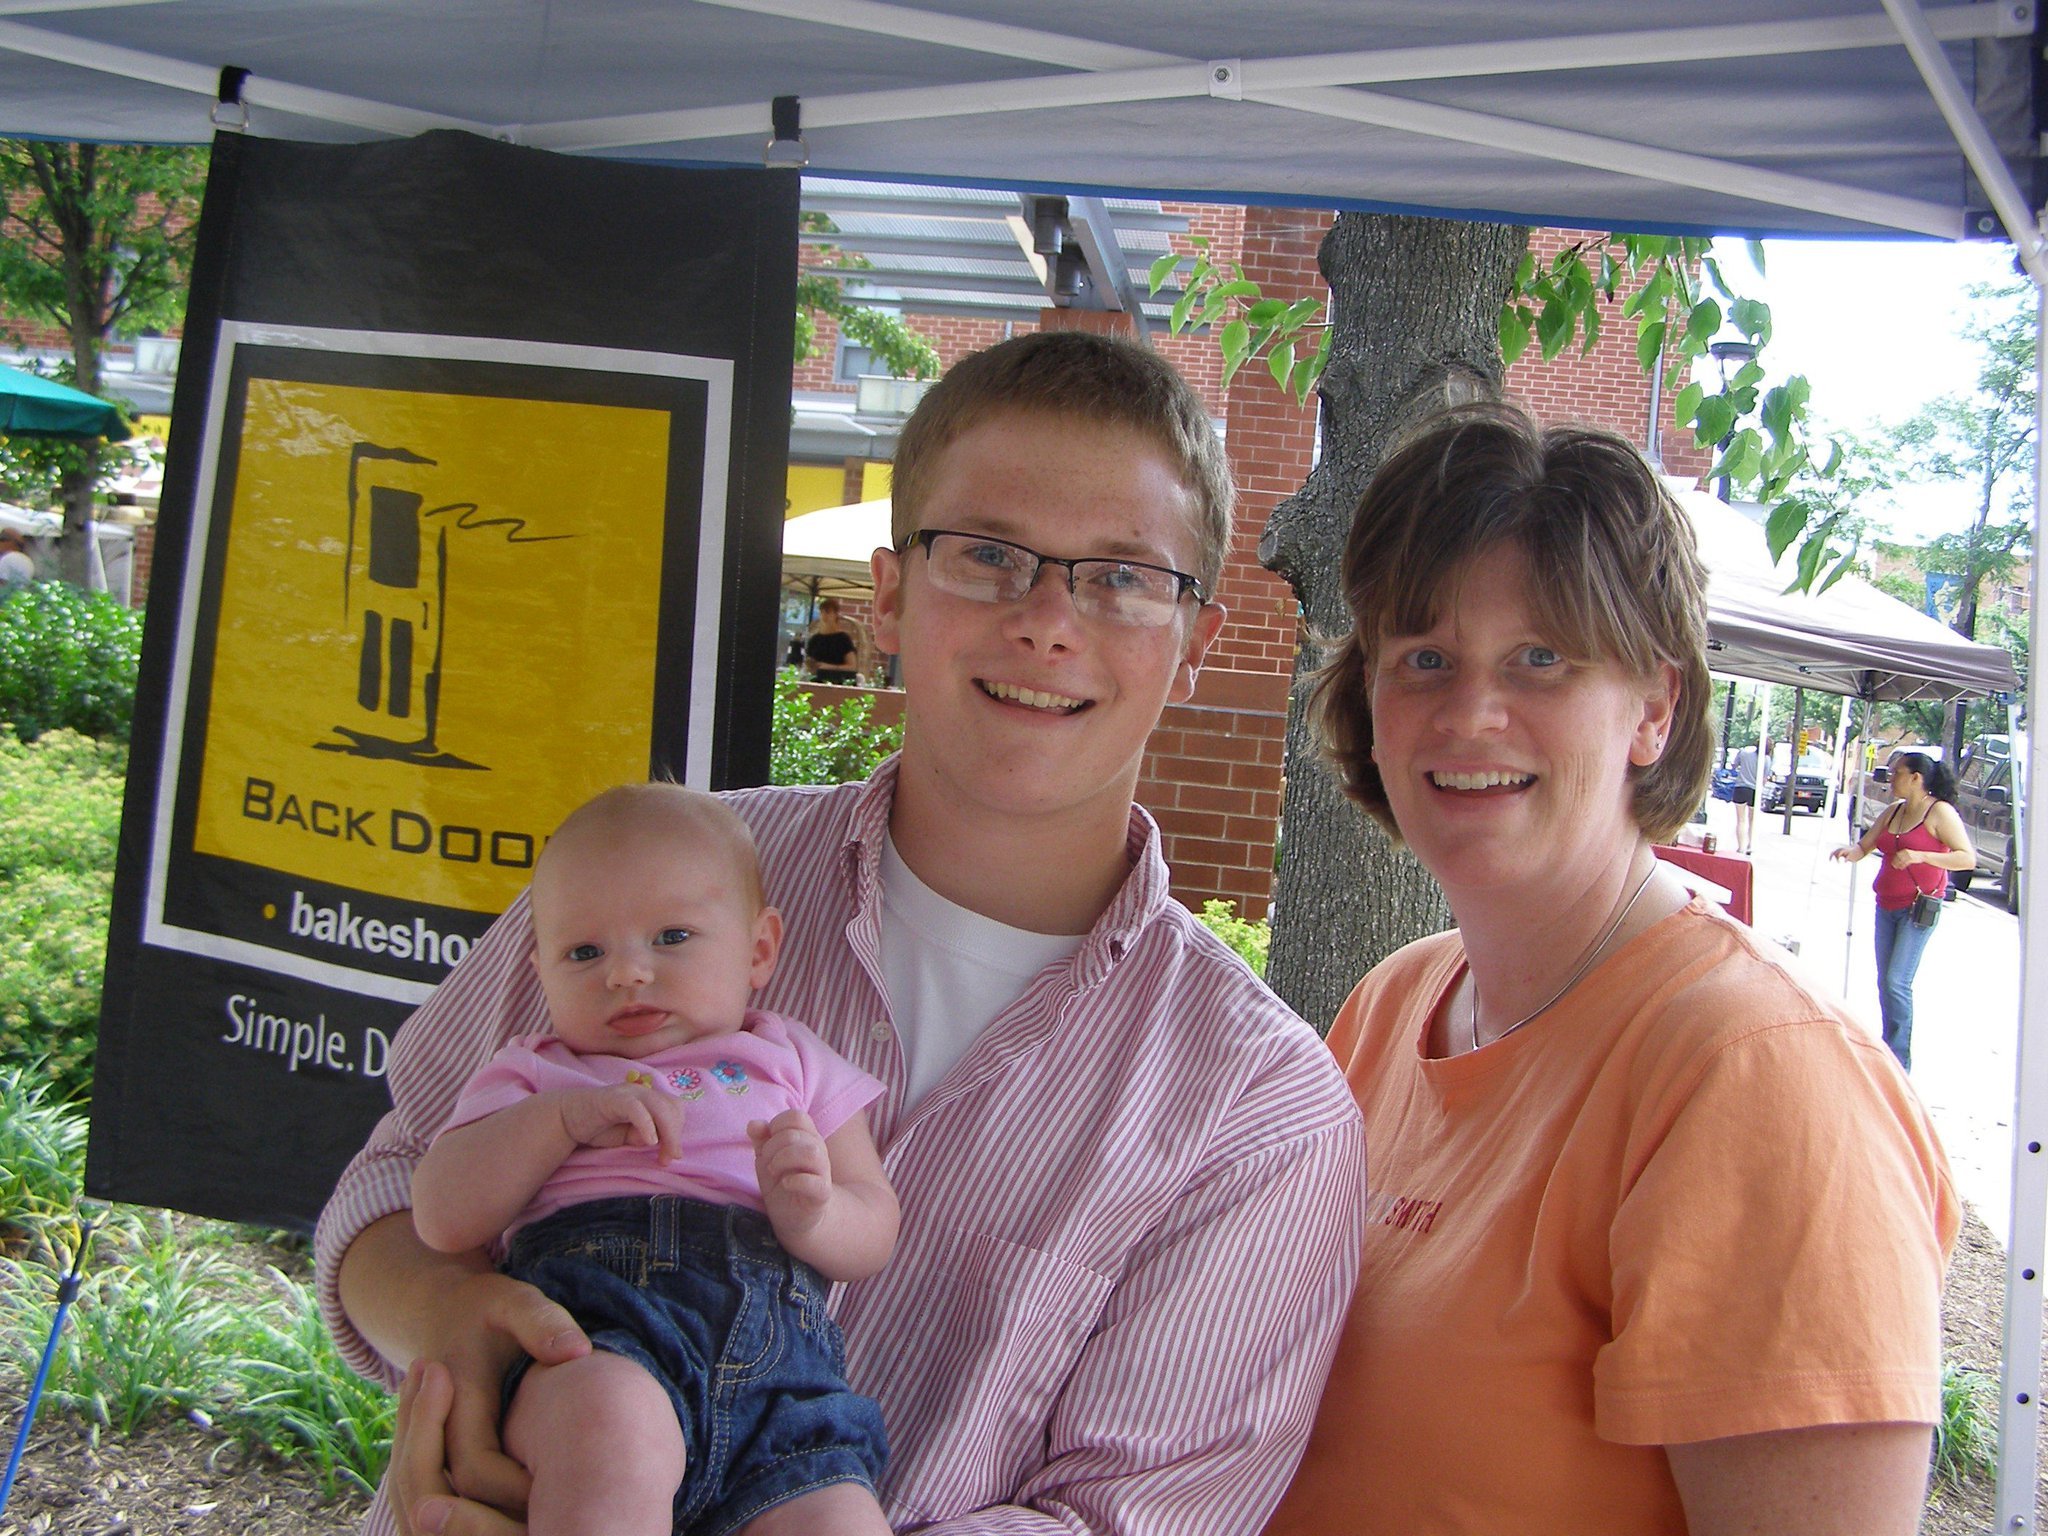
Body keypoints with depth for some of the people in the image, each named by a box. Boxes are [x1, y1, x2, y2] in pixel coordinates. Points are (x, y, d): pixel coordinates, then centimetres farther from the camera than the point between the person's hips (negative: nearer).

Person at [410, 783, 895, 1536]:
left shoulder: (792, 1066, 29)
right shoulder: (531, 1076, 26)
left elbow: (874, 1233, 19)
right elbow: (443, 1219, 11)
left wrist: (812, 1213, -5)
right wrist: (563, 1116, -2)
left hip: (778, 1348, 2)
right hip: (587, 1327, -1)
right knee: (613, 1418, -38)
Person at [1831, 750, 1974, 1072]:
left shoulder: (1939, 812, -9)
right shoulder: (1893, 812, 12)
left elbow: (1968, 858, -16)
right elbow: (1864, 846, 15)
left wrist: (1919, 856, -26)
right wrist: (1850, 850, -9)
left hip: (1919, 908, -7)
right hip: (1887, 906, 7)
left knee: (1897, 982, -13)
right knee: (1884, 982, 9)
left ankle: (1899, 1061, -7)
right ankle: (1889, 1049, 18)